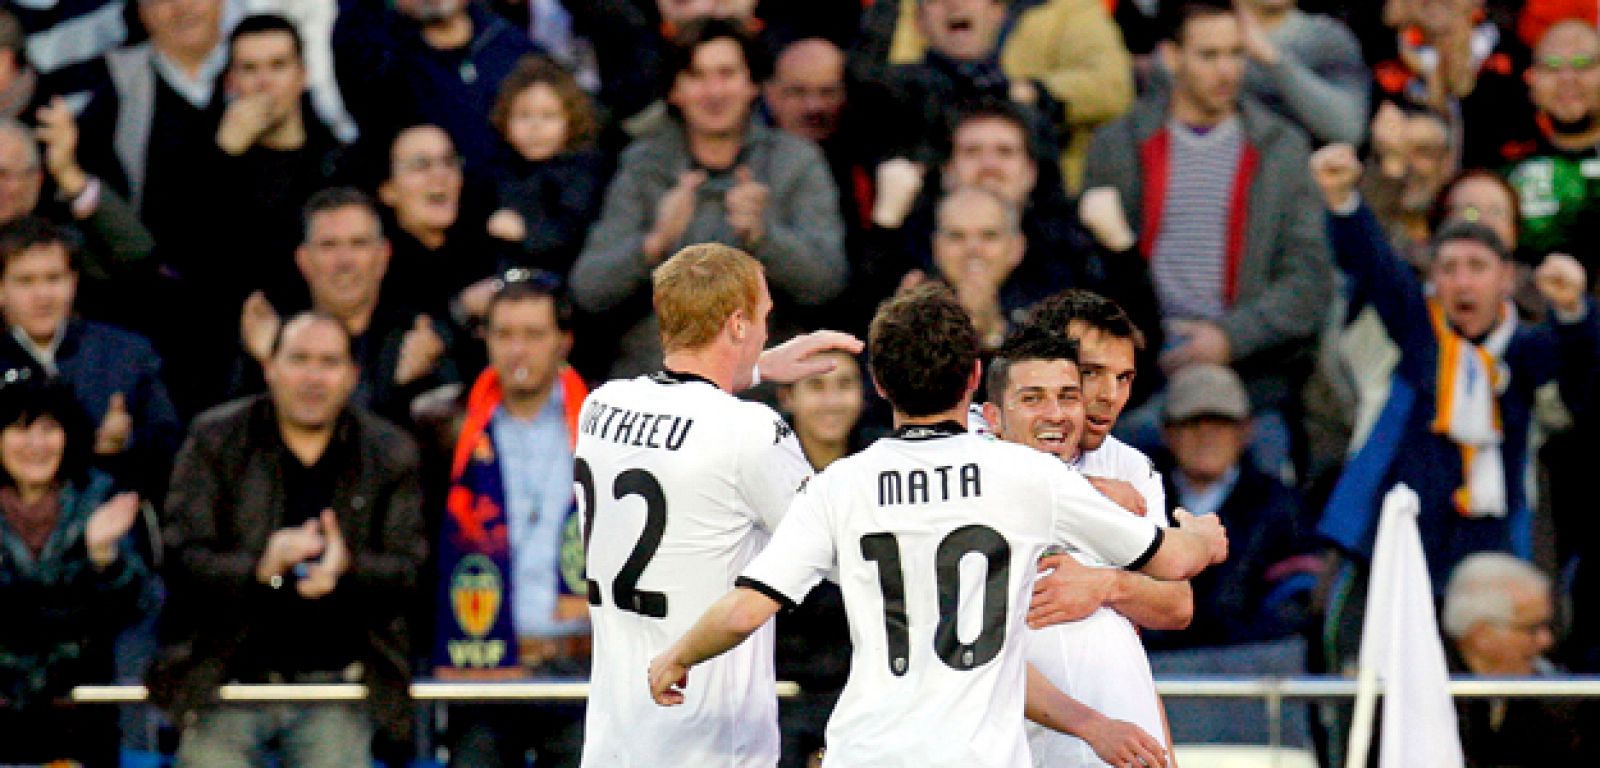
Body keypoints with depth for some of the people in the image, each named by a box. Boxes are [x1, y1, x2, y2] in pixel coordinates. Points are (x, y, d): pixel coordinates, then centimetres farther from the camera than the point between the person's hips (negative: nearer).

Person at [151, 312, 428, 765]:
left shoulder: (390, 454, 7)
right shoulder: (214, 440, 3)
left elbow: (409, 572, 2)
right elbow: (182, 560, -4)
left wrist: (347, 569, -21)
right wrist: (263, 568, -24)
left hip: (335, 686, 1)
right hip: (225, 683, -1)